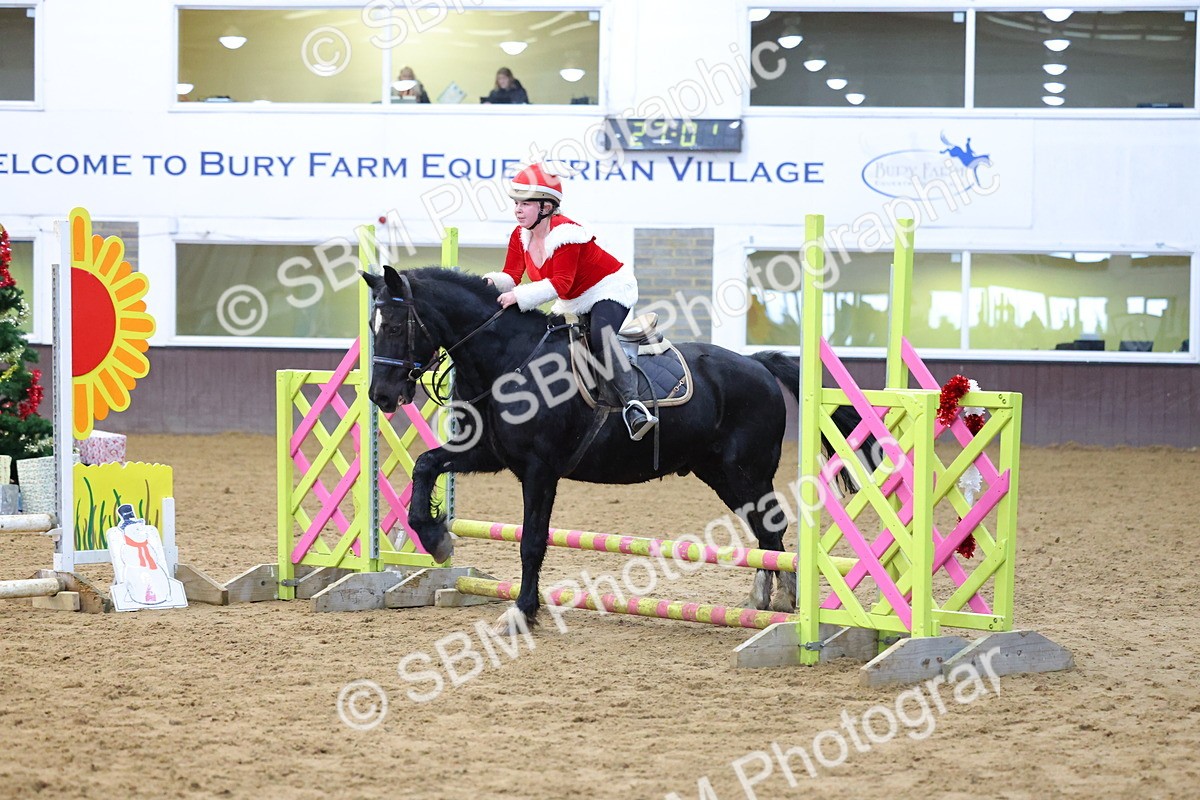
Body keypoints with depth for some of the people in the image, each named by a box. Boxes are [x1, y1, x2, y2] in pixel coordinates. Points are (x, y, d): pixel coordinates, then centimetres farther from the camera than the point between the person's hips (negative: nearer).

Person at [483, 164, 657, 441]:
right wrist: (494, 281, -31)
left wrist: (519, 296, -43)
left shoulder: (565, 233, -27)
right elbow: (511, 276, -6)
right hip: (572, 304, 10)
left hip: (610, 289, -10)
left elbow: (560, 284, -34)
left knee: (599, 338, -33)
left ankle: (632, 404, -44)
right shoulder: (521, 236, -2)